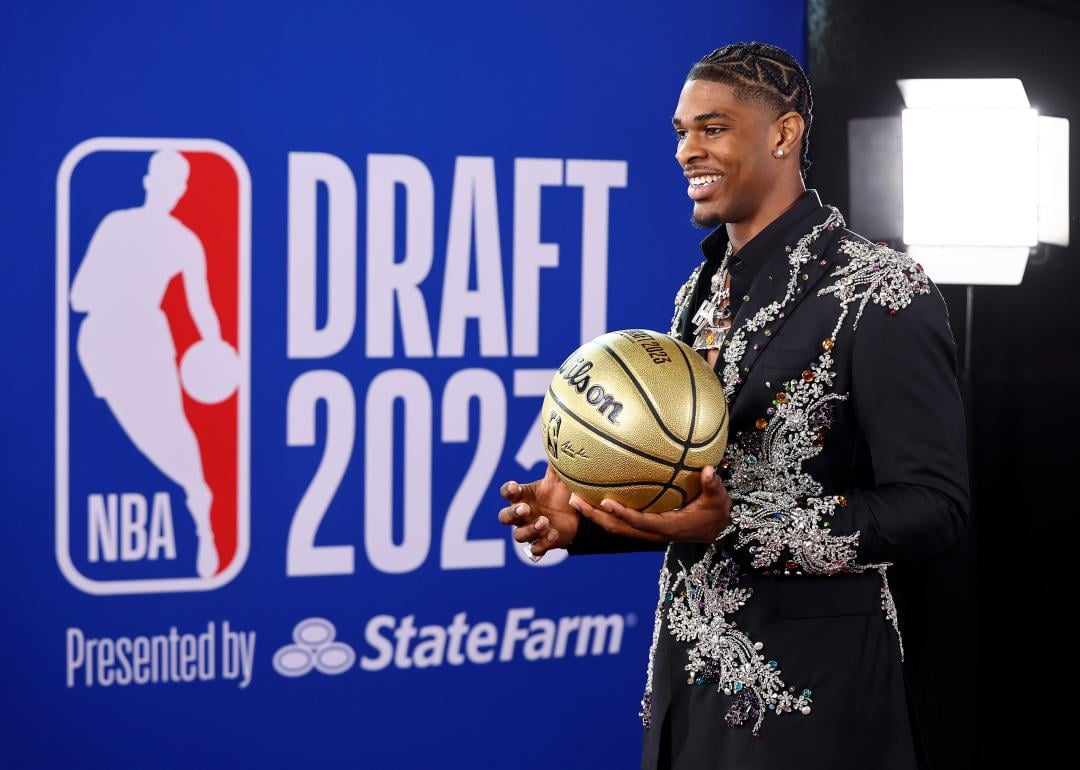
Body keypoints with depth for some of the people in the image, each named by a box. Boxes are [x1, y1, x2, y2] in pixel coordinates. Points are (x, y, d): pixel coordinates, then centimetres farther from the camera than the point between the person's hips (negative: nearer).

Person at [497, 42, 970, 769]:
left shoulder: (883, 293, -12)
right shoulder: (702, 292, 11)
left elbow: (933, 509, -16)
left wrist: (736, 525, -25)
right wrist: (580, 516, -1)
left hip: (808, 685, -7)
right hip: (690, 674, 7)